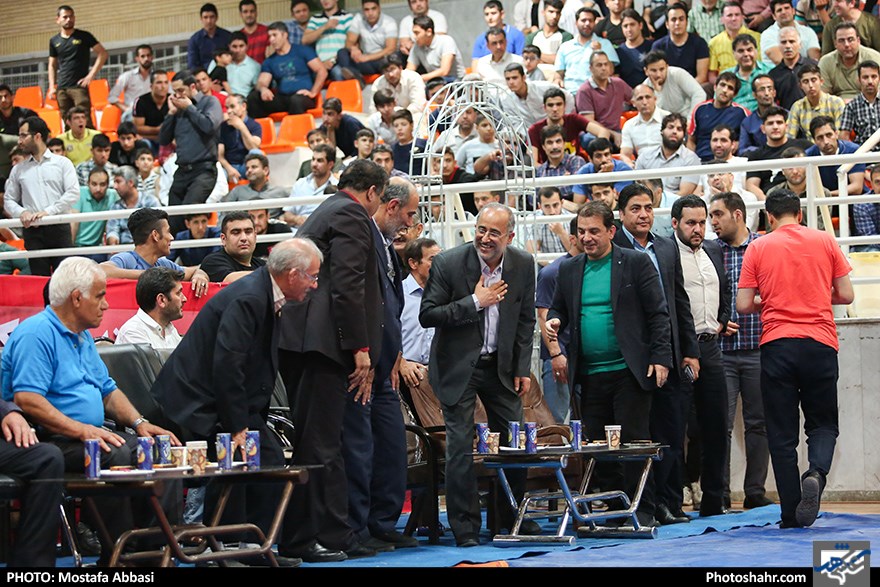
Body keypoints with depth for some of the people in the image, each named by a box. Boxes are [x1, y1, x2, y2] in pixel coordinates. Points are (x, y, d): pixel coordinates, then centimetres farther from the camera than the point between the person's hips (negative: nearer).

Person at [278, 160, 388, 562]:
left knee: (321, 442, 10)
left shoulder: (326, 211, 26)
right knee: (318, 444, -9)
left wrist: (360, 351, 23)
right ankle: (303, 538, -8)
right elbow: (348, 285, -16)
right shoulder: (351, 215, -5)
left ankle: (334, 537, 13)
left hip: (301, 343, 11)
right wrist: (360, 349, -15)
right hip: (323, 344, -11)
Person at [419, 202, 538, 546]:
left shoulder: (523, 265, -2)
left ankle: (514, 518, 22)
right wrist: (475, 303, -22)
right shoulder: (448, 263, -14)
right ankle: (465, 526, 4)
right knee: (461, 447, -5)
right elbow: (427, 315, -15)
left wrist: (521, 369, 3)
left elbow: (525, 320, 7)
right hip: (458, 366, -4)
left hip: (501, 365, 4)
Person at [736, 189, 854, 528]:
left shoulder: (758, 248, 3)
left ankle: (791, 514, 3)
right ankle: (816, 473, -18)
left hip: (777, 345, 0)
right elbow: (846, 295, 6)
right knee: (822, 423, 13)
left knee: (781, 433, 6)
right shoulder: (825, 242, 6)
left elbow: (743, 305, 0)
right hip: (820, 344, 1)